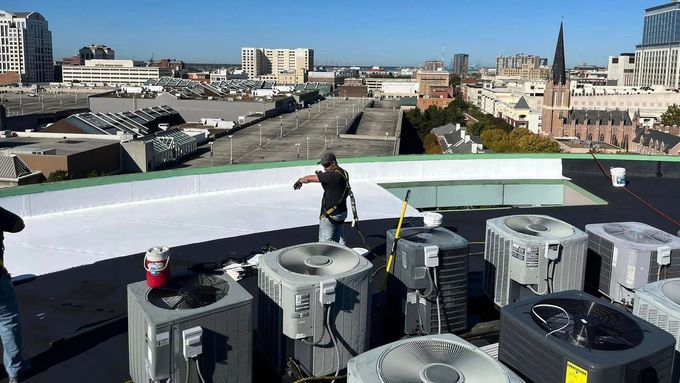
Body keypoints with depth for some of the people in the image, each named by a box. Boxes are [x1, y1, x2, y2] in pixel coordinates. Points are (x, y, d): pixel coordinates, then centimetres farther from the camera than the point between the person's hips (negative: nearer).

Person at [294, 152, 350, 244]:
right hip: (342, 212, 9)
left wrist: (300, 181, 1)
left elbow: (309, 178, -17)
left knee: (325, 243, 0)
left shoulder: (332, 176, -24)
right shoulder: (344, 173, 3)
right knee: (339, 242, 18)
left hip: (330, 215, -9)